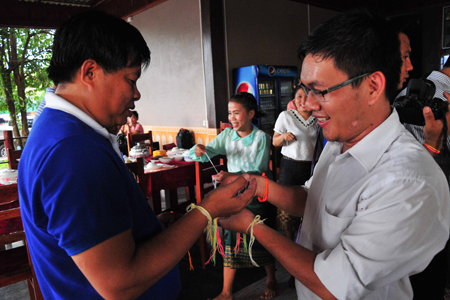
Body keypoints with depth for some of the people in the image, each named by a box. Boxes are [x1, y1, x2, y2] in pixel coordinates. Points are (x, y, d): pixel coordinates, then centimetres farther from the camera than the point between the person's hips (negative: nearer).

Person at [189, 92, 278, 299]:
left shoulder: (261, 138, -14)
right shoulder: (227, 135, -1)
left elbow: (258, 172, -21)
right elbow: (208, 153, -5)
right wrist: (199, 150, -28)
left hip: (258, 198, -3)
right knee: (231, 242, 6)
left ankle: (271, 280, 39)